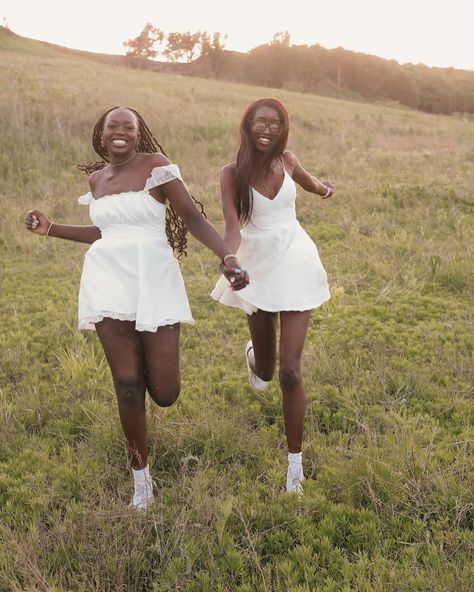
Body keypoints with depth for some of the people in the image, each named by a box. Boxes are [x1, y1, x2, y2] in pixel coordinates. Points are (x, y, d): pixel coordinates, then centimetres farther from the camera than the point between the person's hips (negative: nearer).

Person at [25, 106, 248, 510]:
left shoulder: (156, 165, -4)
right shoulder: (96, 178, 13)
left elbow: (194, 219, -9)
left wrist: (227, 256, -24)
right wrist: (51, 229, 24)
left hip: (154, 280, -3)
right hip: (109, 281, 4)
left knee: (164, 394, -3)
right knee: (127, 384, 0)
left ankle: (154, 362, 38)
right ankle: (141, 478, 19)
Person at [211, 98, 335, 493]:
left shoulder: (286, 160, -5)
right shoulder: (233, 173, -13)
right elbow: (233, 226, -27)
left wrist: (323, 189, 38)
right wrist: (229, 258, -46)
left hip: (294, 266, 0)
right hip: (258, 268, 0)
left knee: (290, 372, -6)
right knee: (265, 371, 15)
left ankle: (296, 463, 9)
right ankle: (256, 357, 57)